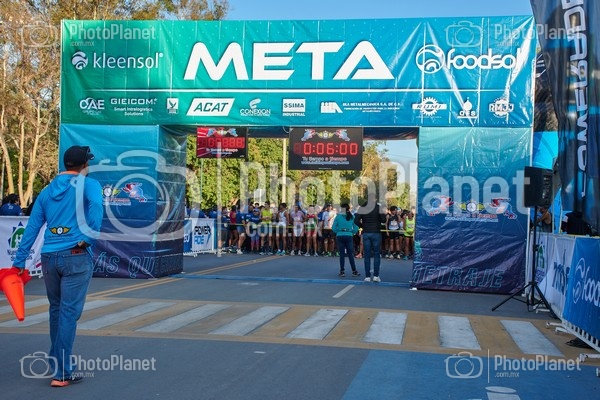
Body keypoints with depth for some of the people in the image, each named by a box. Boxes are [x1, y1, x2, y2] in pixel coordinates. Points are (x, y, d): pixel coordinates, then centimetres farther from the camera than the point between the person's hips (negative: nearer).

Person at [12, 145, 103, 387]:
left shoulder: (47, 191, 15)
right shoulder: (88, 185, -1)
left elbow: (32, 228, 12)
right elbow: (95, 207, -23)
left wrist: (19, 261, 13)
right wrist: (89, 239, -14)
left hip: (49, 257, 5)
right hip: (75, 257, -5)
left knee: (56, 310, 19)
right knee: (69, 313, -3)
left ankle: (55, 360, 31)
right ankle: (61, 373, -2)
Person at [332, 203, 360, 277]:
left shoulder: (338, 216, -4)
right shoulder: (352, 217, 0)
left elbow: (333, 228, -5)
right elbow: (356, 228, 0)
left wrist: (338, 231, 11)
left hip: (340, 236, -1)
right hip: (349, 236, 1)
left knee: (342, 254, 5)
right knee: (350, 254, 6)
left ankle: (342, 271, 5)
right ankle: (354, 271, 6)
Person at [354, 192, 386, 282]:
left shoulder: (362, 207, 2)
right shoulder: (378, 207, -4)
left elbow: (356, 220, -4)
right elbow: (383, 220, -7)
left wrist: (363, 226, 11)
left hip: (366, 233, 2)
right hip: (376, 233, -2)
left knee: (367, 255, 4)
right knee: (377, 254, 5)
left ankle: (367, 276, 2)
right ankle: (376, 275, -1)